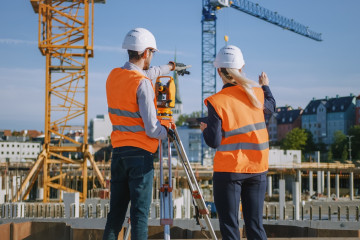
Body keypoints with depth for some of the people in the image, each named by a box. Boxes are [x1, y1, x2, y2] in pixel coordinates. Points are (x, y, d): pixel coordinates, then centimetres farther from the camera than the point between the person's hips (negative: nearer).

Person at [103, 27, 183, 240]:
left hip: (118, 150, 7)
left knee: (116, 211, 11)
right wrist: (168, 133, 4)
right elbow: (152, 130, -18)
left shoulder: (113, 76, 8)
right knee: (140, 212, -3)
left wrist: (166, 68, 46)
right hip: (140, 153, -7)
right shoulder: (142, 83, -16)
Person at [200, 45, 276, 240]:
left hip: (228, 169, -4)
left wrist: (204, 129, 8)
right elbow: (270, 107, 24)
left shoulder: (216, 102, -12)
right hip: (257, 169, 4)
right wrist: (265, 86, 42)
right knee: (255, 224, 10)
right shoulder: (256, 93, 1)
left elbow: (214, 141, -12)